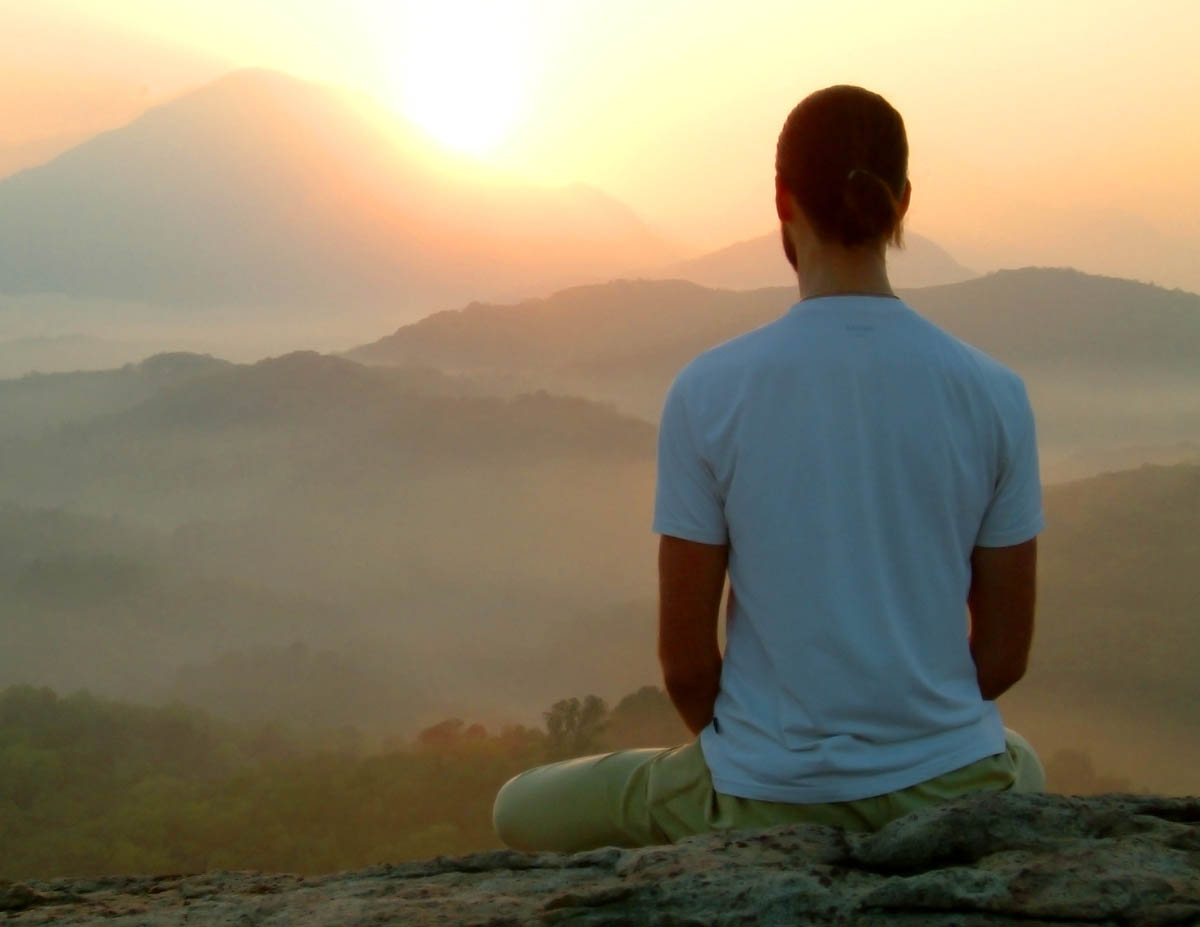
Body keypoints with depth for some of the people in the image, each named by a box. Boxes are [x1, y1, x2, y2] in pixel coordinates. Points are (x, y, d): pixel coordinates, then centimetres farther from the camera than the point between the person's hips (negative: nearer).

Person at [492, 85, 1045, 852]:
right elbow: (1007, 652, 0)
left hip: (768, 797, -3)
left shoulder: (708, 392, -11)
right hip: (947, 784, 3)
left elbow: (685, 661, -7)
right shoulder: (994, 395, -6)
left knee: (524, 811, 24)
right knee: (1024, 770, 42)